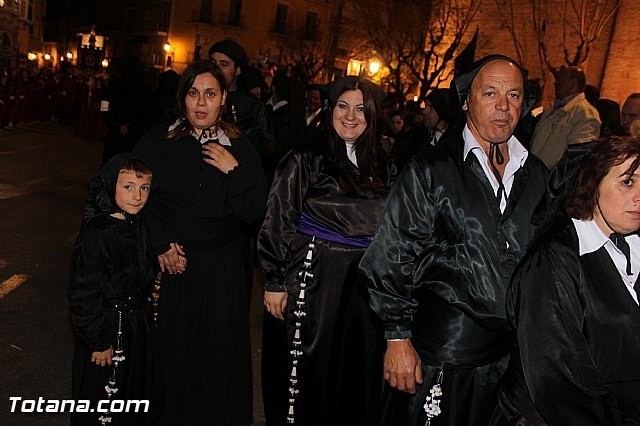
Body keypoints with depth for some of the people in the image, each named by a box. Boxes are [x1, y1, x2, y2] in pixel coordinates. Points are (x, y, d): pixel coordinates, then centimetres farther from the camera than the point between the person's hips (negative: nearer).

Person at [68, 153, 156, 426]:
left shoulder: (136, 224, 2)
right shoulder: (96, 233, -24)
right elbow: (83, 293, -22)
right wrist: (98, 341, -18)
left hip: (138, 325, 8)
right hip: (109, 328, -8)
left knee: (137, 392, 23)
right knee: (104, 394, 10)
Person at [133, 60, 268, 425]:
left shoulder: (241, 149, 2)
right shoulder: (157, 141, 1)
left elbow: (254, 211, -4)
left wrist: (234, 171, -15)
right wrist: (160, 245, -11)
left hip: (222, 268, 1)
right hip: (168, 263, 0)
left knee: (217, 351, 8)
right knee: (168, 347, 6)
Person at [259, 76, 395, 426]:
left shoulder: (381, 165, 10)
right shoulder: (305, 160, -5)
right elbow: (278, 223, -7)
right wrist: (275, 282, -9)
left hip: (367, 279, 5)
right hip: (317, 278, -4)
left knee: (361, 369, 11)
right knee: (314, 366, 5)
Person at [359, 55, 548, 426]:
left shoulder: (537, 174, 7)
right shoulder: (430, 171, -7)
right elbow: (392, 260, -8)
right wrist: (398, 338, -10)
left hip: (514, 354, 5)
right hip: (438, 356, -4)